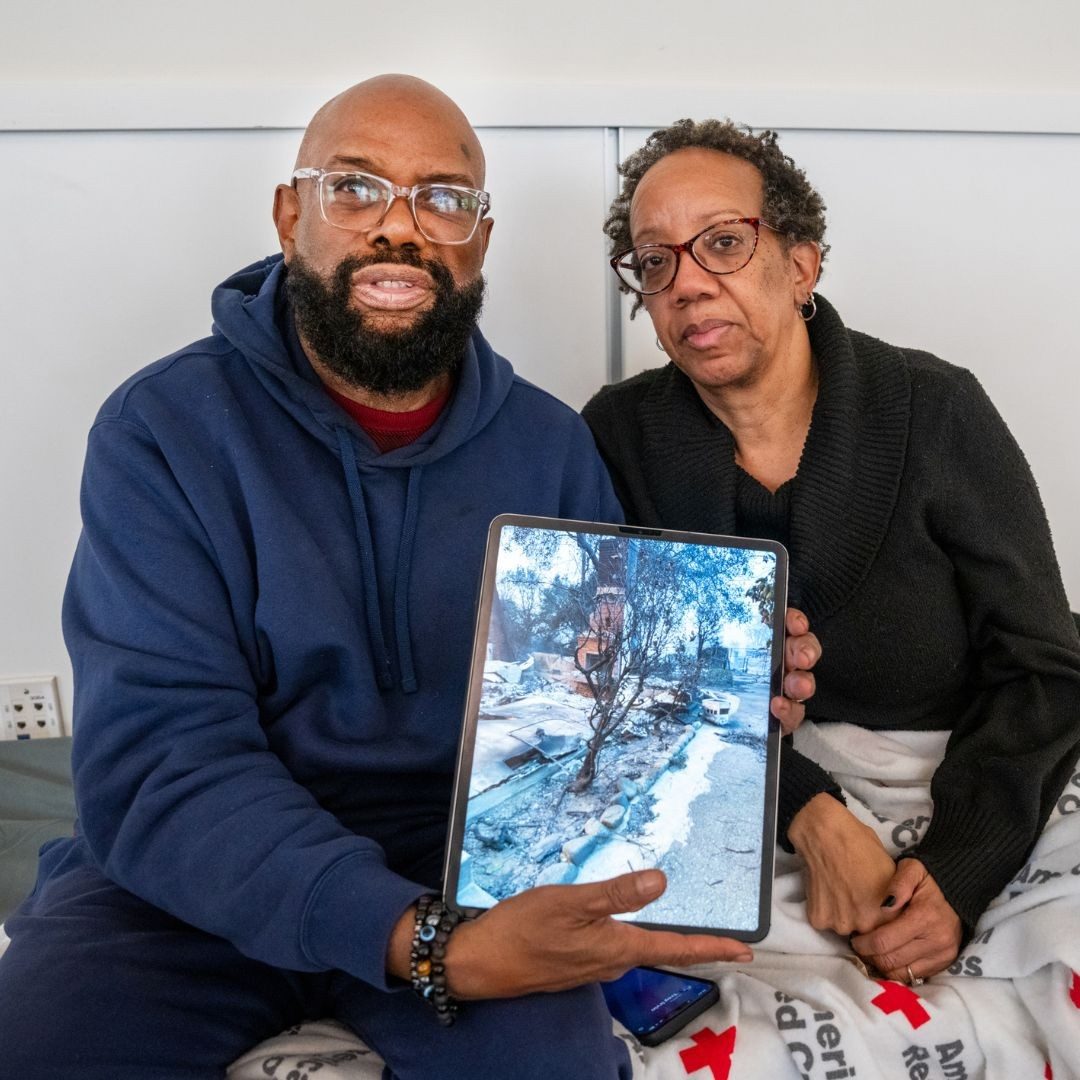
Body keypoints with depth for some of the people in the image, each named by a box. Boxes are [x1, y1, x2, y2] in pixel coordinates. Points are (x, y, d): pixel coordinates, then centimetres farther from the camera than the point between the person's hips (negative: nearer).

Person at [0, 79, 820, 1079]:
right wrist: (429, 947, -32)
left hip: (469, 848, 2)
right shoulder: (164, 426, -9)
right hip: (194, 869, 0)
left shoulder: (548, 444, 2)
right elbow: (157, 762, -19)